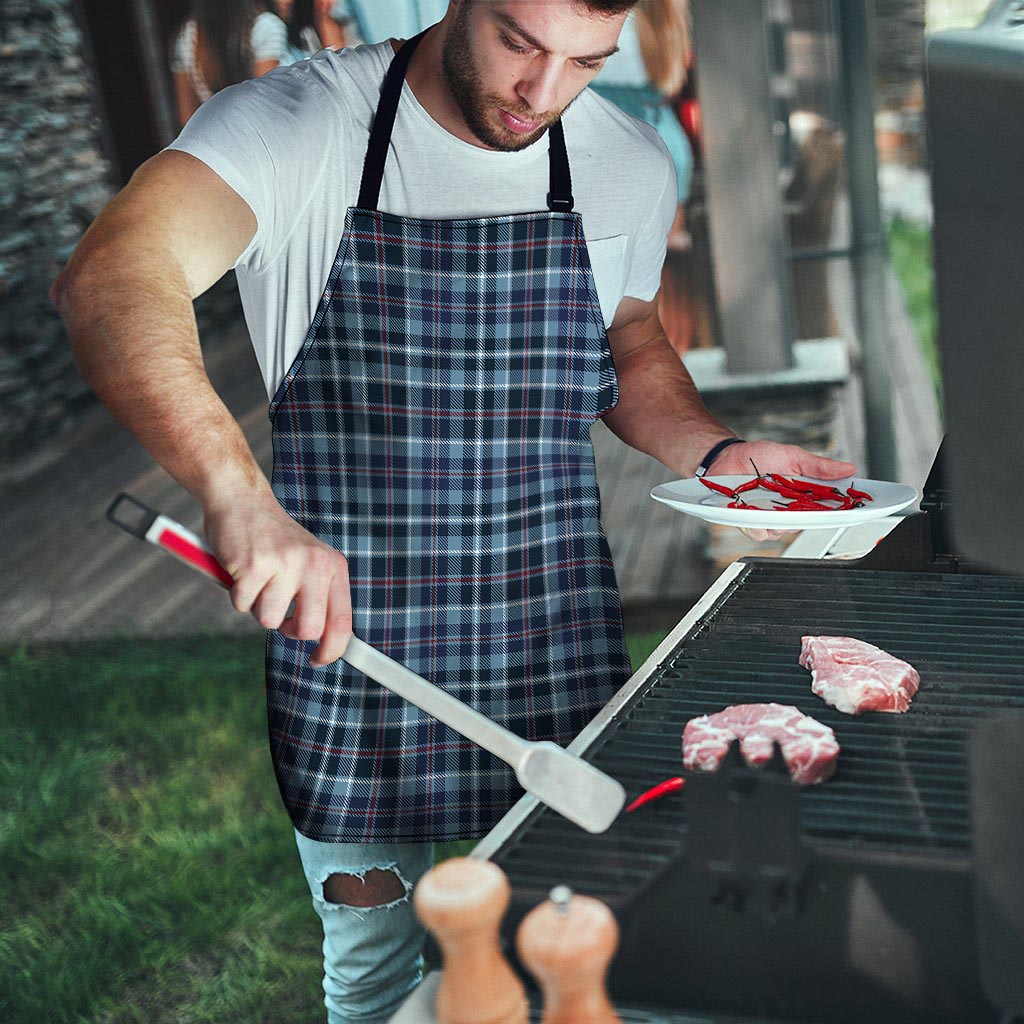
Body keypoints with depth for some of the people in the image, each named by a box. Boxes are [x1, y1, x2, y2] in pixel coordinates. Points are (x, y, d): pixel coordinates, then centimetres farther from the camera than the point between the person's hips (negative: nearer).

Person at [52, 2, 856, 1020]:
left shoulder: (630, 165, 1)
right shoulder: (296, 124, -13)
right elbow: (109, 280, -30)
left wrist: (717, 452, -2)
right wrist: (239, 494, -46)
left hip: (559, 650, 3)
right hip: (345, 636, -2)